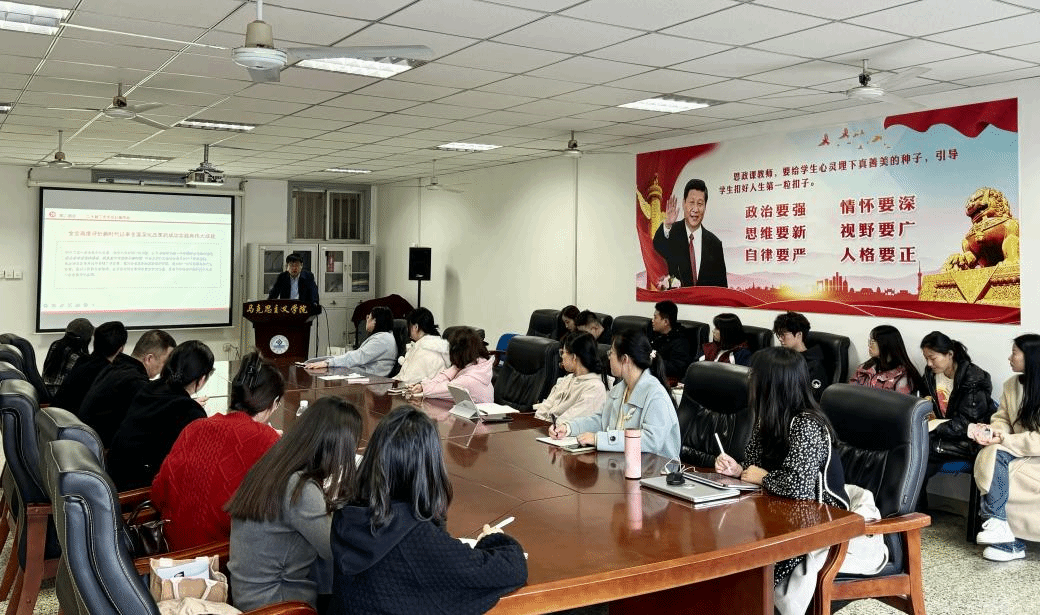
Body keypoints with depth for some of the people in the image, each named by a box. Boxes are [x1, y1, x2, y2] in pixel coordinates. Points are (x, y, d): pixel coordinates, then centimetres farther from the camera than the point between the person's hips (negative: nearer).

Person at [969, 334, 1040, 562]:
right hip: (1018, 454, 6)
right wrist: (992, 431, -11)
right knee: (991, 456, -24)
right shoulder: (1012, 384, 7)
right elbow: (1002, 419, 11)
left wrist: (1003, 440, -23)